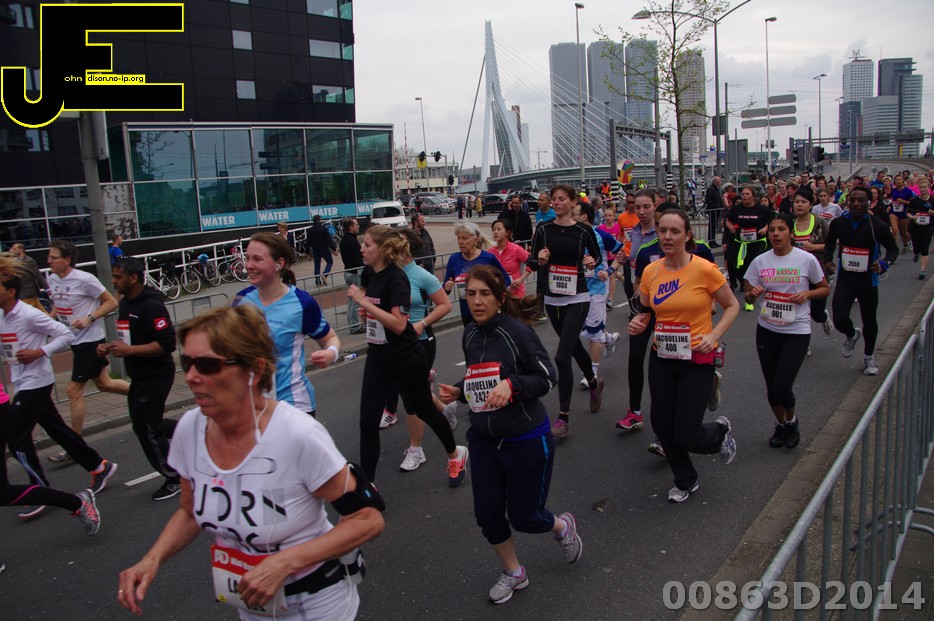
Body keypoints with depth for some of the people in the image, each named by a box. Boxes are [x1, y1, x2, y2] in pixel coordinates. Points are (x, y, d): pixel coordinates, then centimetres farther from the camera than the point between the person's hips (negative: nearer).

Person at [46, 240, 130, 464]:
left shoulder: (84, 280, -18)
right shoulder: (52, 279, 5)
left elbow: (111, 302, -13)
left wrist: (89, 318, -24)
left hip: (90, 340, -8)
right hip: (76, 341, 8)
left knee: (74, 390, -5)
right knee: (103, 383, 16)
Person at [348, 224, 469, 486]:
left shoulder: (396, 278, -21)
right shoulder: (369, 272, 0)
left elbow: (399, 324, -30)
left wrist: (364, 301, -29)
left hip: (406, 359, -6)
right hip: (378, 358, 6)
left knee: (425, 411, 14)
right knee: (367, 422, -1)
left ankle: (455, 455, 41)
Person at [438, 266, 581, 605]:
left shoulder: (518, 332, -19)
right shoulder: (470, 335, 2)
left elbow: (547, 378, -14)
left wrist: (511, 384, -29)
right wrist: (459, 391, -3)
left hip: (526, 440, -6)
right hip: (483, 439, 6)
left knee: (523, 516, 7)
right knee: (486, 514, 9)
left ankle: (563, 526, 43)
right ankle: (513, 573, 36)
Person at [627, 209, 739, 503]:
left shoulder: (704, 269, -14)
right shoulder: (650, 272, -1)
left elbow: (732, 306, -2)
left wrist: (714, 335, -17)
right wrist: (638, 322, -12)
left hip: (697, 360, -4)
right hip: (662, 359, 4)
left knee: (685, 434, -4)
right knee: (661, 425, 8)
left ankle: (721, 430, 33)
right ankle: (686, 481, 35)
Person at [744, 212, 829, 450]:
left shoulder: (807, 259, -6)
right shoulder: (760, 261, 1)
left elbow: (825, 289, 7)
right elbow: (749, 297, 6)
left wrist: (807, 293, -14)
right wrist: (753, 293, -18)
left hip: (797, 332, -3)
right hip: (767, 330, 3)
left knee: (782, 387, -11)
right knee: (771, 387, 10)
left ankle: (792, 421, 22)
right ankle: (780, 424, 38)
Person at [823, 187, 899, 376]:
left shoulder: (877, 226, -11)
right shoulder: (838, 223, -4)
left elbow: (893, 248, 3)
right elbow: (830, 242, 17)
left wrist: (885, 263, -17)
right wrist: (828, 260, 1)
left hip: (868, 280, 0)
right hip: (845, 278, 1)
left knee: (869, 321, 13)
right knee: (840, 319, -14)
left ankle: (868, 357, 37)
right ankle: (852, 335, 25)